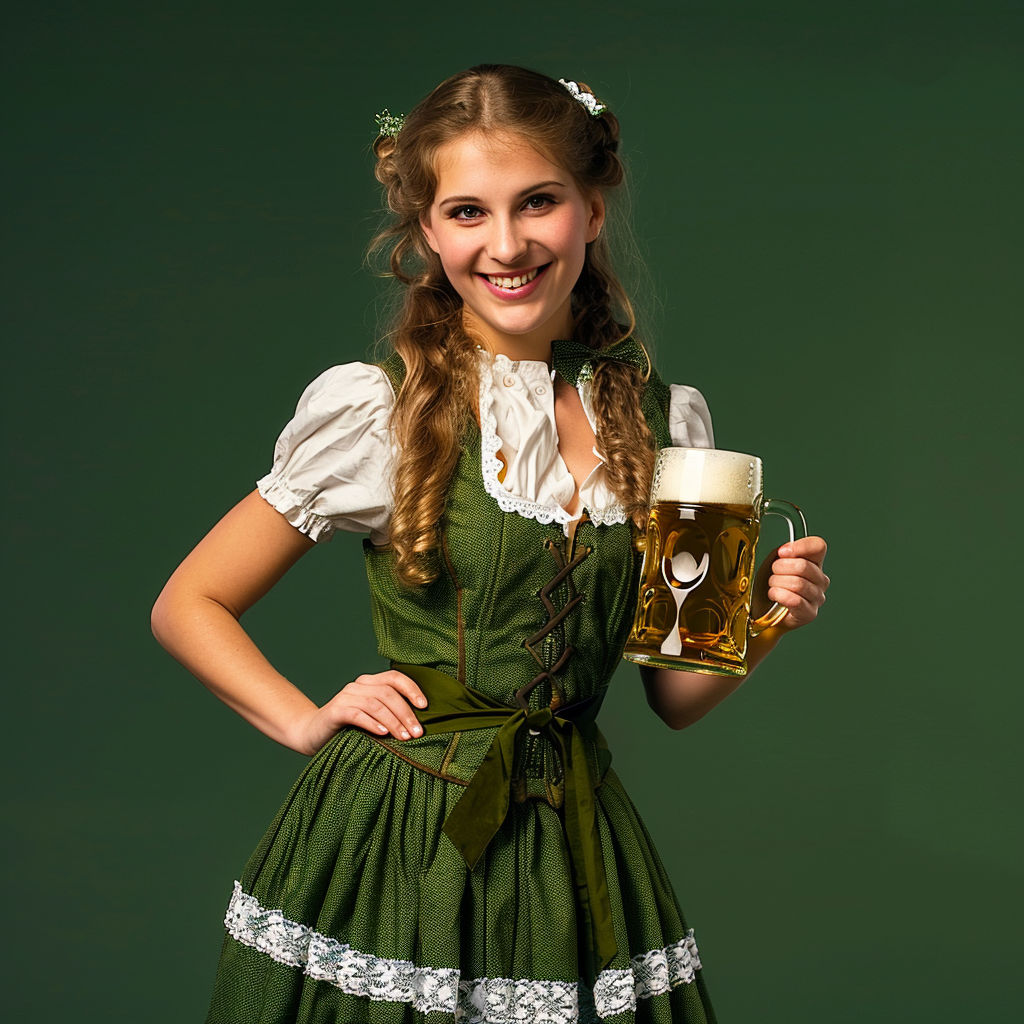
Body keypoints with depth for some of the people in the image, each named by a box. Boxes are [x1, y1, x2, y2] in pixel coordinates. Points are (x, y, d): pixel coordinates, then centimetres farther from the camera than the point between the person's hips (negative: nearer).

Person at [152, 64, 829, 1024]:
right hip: (392, 844, -3)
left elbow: (675, 693, 10)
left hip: (575, 852, 3)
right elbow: (187, 606, 3)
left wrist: (759, 627, -7)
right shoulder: (370, 408, -6)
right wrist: (308, 723, -7)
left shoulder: (666, 419, 3)